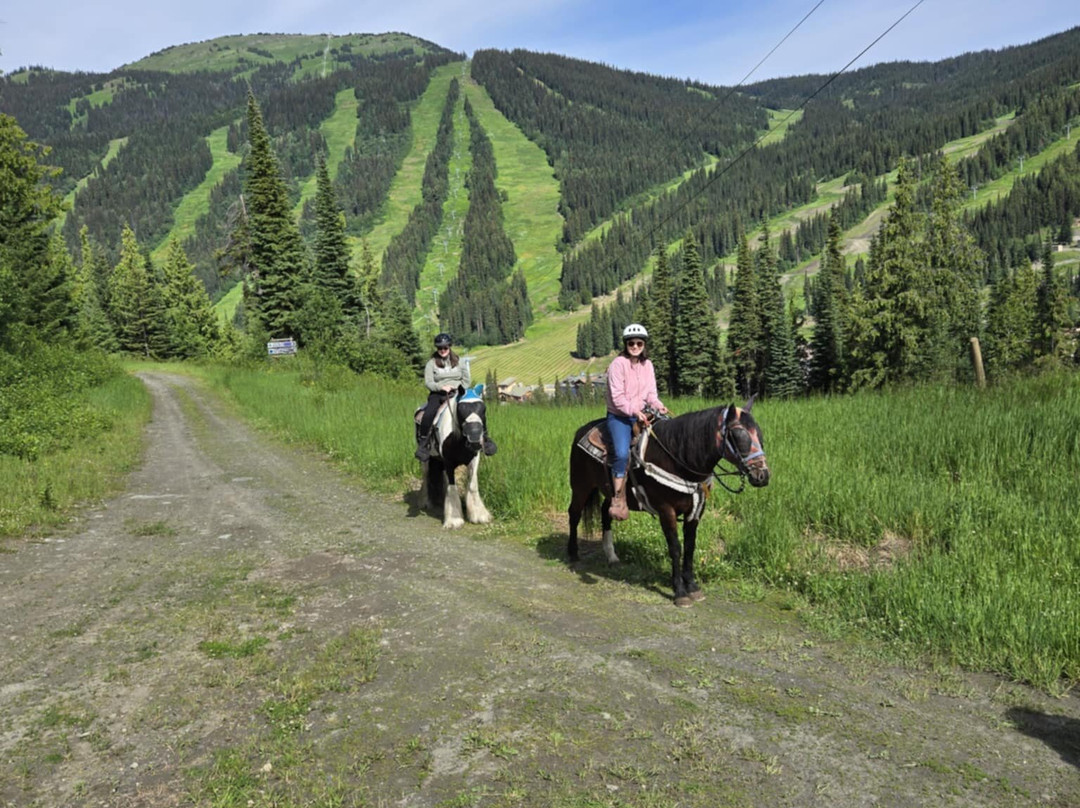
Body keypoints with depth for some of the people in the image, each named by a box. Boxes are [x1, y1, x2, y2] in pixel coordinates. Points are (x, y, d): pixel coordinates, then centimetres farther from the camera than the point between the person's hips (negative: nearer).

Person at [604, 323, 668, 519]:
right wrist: (634, 411, -26)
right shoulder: (618, 364, -10)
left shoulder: (647, 365, 9)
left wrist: (658, 406, -9)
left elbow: (651, 393, 11)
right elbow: (617, 397, -16)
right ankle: (619, 499, -18)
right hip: (619, 416, -7)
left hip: (641, 414, 7)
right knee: (622, 453, -27)